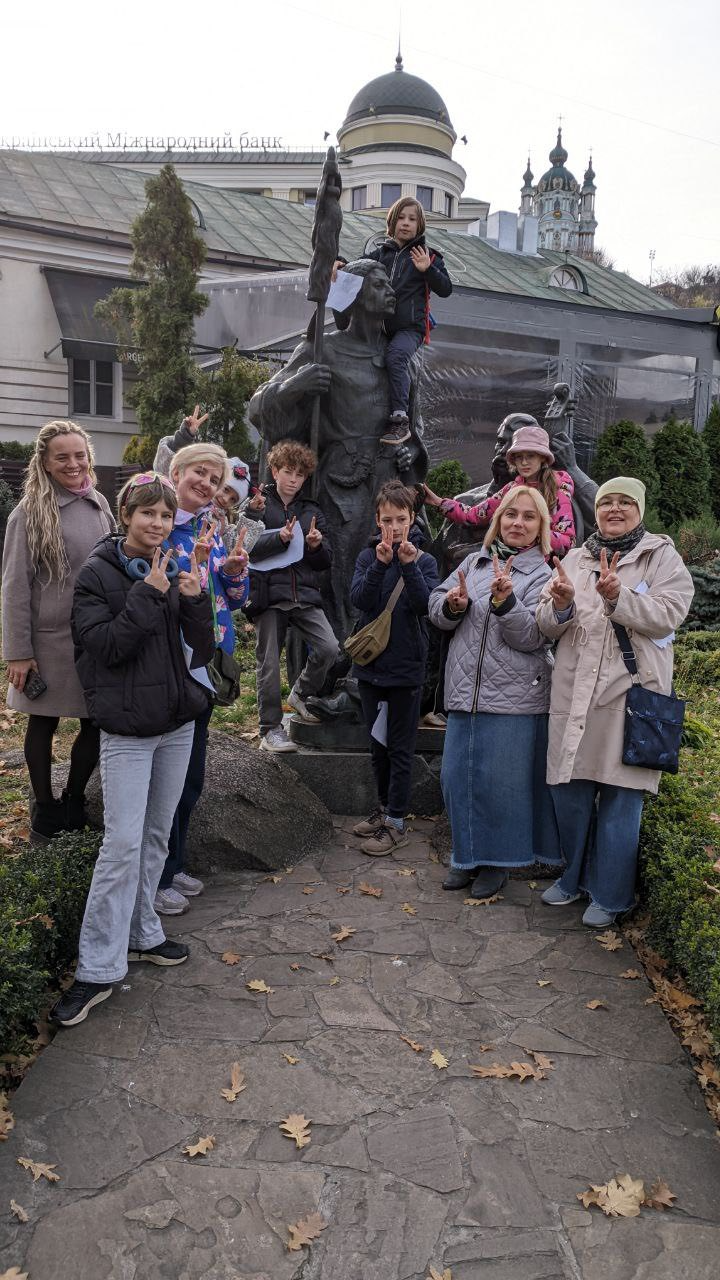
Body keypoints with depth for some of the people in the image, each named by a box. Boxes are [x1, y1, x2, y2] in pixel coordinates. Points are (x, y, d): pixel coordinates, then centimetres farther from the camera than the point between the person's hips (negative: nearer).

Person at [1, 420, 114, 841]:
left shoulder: (99, 506, 6)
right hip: (49, 639, -4)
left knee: (97, 723, 7)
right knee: (43, 723, 10)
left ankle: (74, 800, 27)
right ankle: (44, 807, 27)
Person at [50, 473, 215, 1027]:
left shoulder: (175, 570, 6)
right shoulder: (98, 574, -7)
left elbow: (204, 650, 2)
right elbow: (104, 645, -18)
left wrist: (194, 600, -14)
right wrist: (150, 594, -21)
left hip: (178, 721, 5)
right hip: (127, 727, -5)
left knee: (157, 835, 14)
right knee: (123, 842, -8)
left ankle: (141, 932, 30)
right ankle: (98, 969, 2)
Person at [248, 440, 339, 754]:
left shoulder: (312, 512, 16)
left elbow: (325, 562, 14)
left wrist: (316, 545, -7)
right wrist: (280, 538, -20)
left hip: (304, 594, 3)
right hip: (268, 594, -3)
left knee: (329, 648, -14)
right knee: (269, 663, 2)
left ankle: (301, 694, 14)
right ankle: (270, 729, 15)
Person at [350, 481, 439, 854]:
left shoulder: (424, 561, -3)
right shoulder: (368, 557, 2)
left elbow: (426, 605, -17)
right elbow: (359, 599, -13)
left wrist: (409, 565, -26)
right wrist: (381, 563, -25)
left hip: (406, 668, -3)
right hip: (370, 665, 4)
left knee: (400, 749, 2)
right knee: (378, 743, 16)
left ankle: (396, 823, 9)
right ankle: (385, 807, 31)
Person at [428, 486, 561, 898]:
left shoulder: (542, 575, -1)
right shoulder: (474, 561, 13)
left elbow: (531, 637, -12)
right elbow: (436, 608, 9)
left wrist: (504, 600, -25)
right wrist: (454, 604, -13)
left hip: (513, 696, -5)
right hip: (464, 691, 5)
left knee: (500, 780, 0)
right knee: (457, 776, 9)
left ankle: (497, 862, 18)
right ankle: (469, 856, 26)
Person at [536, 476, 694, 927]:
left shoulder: (663, 558, 3)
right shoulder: (575, 560, 15)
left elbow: (668, 615, -12)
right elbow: (548, 626, 10)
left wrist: (617, 598, -26)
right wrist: (561, 606, -13)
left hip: (630, 692, -4)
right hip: (574, 693, 4)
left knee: (620, 796, 2)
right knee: (569, 789, 10)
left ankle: (609, 894, 18)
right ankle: (576, 875, 31)